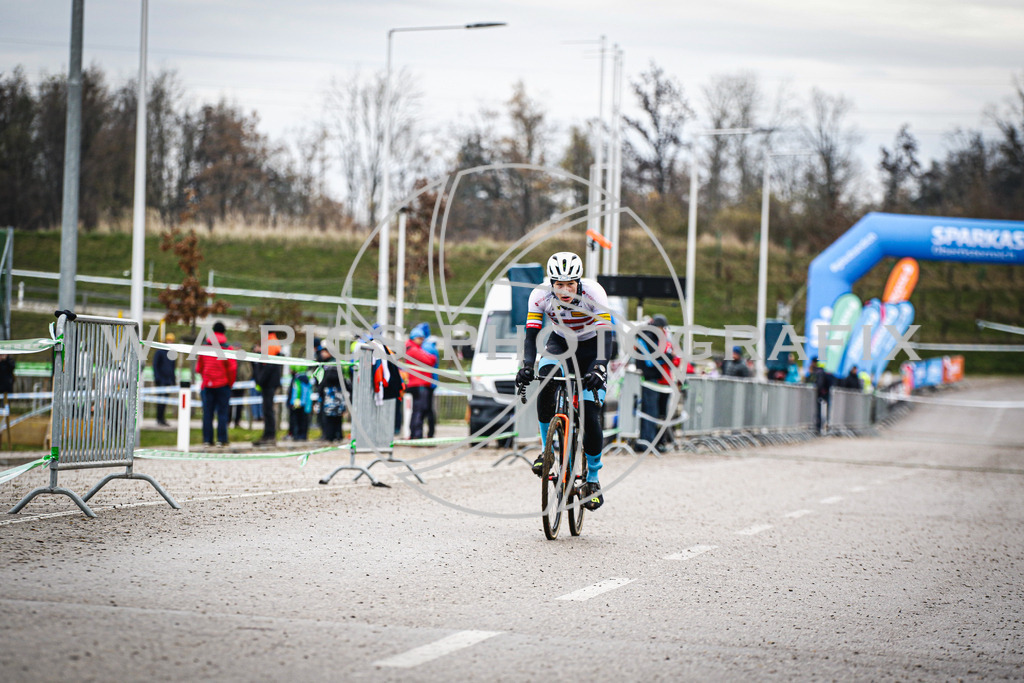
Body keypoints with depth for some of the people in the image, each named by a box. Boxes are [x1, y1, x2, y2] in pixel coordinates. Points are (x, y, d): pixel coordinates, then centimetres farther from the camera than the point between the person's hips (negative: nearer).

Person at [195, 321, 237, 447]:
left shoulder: (204, 347, 4)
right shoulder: (227, 348, -7)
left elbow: (198, 368, 10)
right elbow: (233, 368, -11)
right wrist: (230, 382, 4)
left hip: (207, 385, 3)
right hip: (223, 384, -3)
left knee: (207, 413, 5)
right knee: (222, 413, 2)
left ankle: (207, 439, 3)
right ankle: (221, 439, 0)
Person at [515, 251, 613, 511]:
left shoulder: (593, 293, -30)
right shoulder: (540, 295, -23)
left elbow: (606, 334, -35)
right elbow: (531, 333, -24)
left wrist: (599, 367, -50)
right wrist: (526, 366, -41)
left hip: (591, 346, -2)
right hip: (560, 343, 2)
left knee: (590, 418, -13)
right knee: (547, 382, -32)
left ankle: (593, 479, 5)